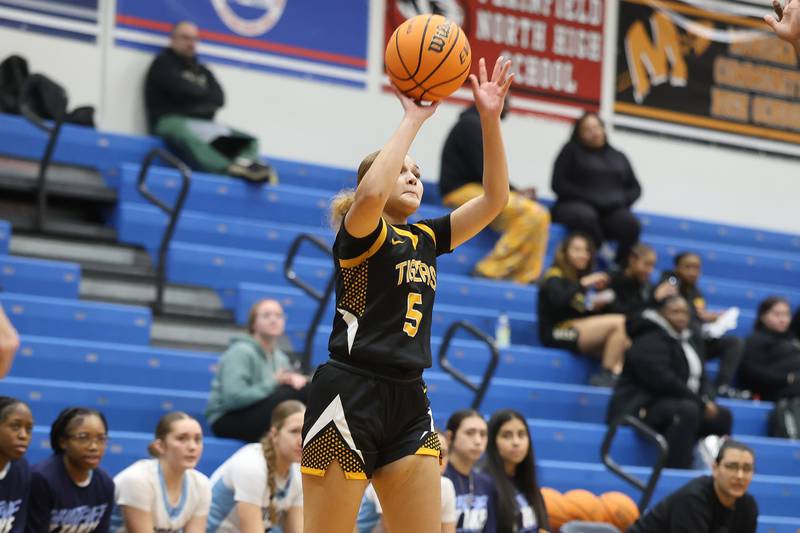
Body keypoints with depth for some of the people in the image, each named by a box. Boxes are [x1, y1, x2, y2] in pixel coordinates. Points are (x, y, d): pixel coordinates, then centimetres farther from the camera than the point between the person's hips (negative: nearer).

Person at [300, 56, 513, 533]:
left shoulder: (426, 239, 17)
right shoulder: (360, 235, -3)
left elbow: (495, 198, 11)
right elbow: (370, 194, -27)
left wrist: (490, 118, 0)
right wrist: (414, 120, -19)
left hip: (409, 401, 7)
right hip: (351, 397, -7)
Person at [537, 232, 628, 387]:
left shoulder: (582, 278, 24)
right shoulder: (554, 277, 1)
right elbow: (558, 300, -21)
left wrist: (597, 304, 4)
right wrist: (583, 285, -19)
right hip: (557, 333, -8)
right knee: (619, 322, -21)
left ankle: (617, 373, -35)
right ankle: (607, 375, -20)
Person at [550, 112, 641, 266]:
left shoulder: (618, 157, 23)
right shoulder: (572, 151, 13)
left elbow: (635, 188, 22)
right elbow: (558, 184, 2)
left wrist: (623, 200, -1)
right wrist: (589, 198, -9)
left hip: (612, 210, 3)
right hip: (575, 205, -3)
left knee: (631, 224, -32)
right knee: (586, 217, -40)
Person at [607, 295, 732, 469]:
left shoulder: (687, 339, 17)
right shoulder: (649, 341, -13)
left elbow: (699, 377, 18)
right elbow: (662, 381, -23)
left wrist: (706, 401, -5)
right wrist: (700, 402, -19)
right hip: (641, 407, -10)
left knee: (722, 416, 1)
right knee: (687, 410, -35)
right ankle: (676, 470, -40)